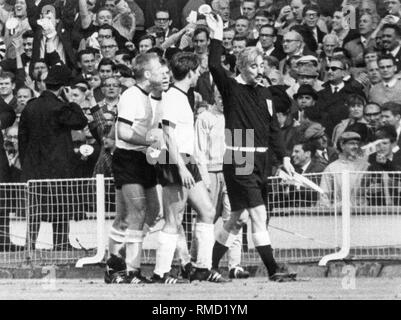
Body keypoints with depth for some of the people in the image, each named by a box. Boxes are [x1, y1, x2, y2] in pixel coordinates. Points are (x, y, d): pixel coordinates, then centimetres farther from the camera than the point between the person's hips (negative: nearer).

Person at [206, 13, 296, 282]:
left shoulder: (265, 94, 13)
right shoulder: (232, 89, -5)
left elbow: (274, 128, 14)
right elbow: (215, 67, -21)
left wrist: (284, 157, 8)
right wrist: (217, 38, -25)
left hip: (260, 161, 7)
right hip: (238, 159, -7)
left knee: (239, 218, 11)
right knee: (259, 214, -11)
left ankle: (211, 265, 21)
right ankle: (273, 270, -11)